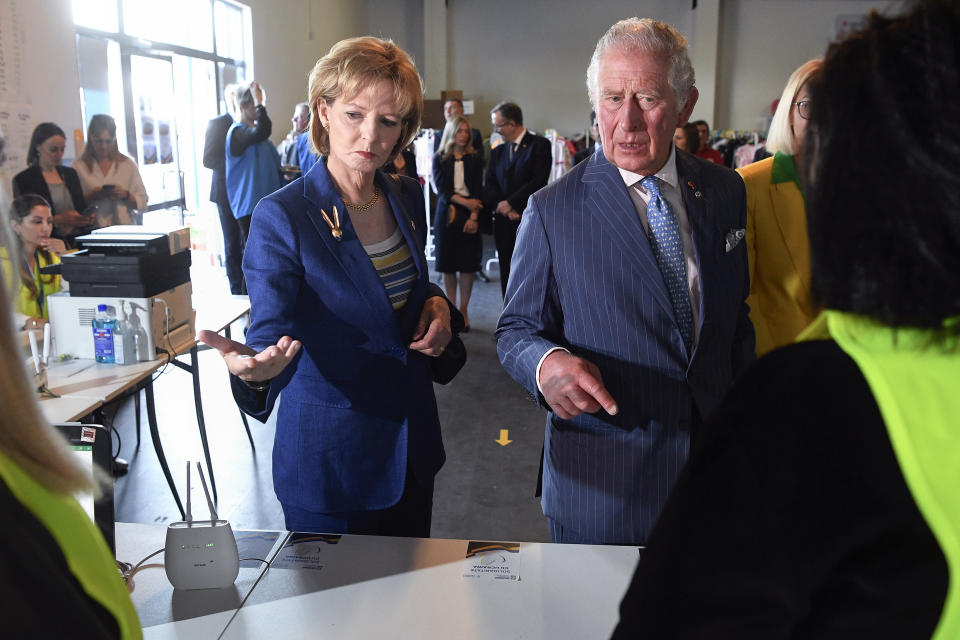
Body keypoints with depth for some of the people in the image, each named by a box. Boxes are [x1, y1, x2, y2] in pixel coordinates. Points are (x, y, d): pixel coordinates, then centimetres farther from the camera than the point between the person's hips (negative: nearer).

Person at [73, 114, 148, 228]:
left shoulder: (128, 164, 11)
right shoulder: (79, 166, 7)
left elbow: (142, 202, 10)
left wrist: (125, 196, -7)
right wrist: (91, 197, -12)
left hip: (124, 227, 1)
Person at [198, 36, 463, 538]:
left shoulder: (407, 199, 0)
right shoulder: (281, 218, -17)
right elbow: (272, 332, -25)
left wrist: (437, 304, -6)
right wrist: (255, 369, -47)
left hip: (412, 438, 6)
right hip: (328, 456, -5)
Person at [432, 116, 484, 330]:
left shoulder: (474, 160, 7)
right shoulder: (439, 159, 6)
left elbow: (478, 190, 0)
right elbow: (441, 189, -3)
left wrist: (474, 216, -13)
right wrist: (464, 202, -14)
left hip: (469, 216, 0)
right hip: (447, 215, 0)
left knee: (468, 264, -2)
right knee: (448, 264, 2)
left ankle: (463, 309, 7)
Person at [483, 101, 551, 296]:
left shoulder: (540, 145, -1)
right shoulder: (498, 151, 17)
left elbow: (538, 182, -11)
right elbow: (489, 187, 10)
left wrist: (510, 204, -11)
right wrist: (503, 208, -7)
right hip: (504, 223, 5)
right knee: (507, 275, 6)